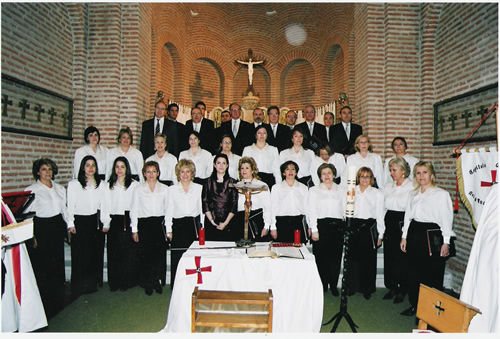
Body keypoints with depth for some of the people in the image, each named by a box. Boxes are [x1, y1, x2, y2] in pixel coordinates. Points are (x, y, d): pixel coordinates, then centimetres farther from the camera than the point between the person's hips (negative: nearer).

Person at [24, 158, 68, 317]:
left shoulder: (60, 189, 11)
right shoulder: (31, 190, -5)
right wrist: (31, 236, -11)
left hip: (57, 228, 5)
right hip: (41, 229, -5)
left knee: (58, 264, 11)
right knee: (42, 267, -1)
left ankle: (58, 301, 26)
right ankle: (43, 303, 13)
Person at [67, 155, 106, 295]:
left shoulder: (101, 184, 9)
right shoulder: (73, 184, 1)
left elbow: (104, 205, 10)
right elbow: (70, 205, -1)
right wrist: (71, 224, -6)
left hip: (96, 221, 3)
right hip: (80, 222, -3)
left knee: (96, 253, 7)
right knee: (80, 254, 0)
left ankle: (92, 283, 21)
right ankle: (79, 286, 13)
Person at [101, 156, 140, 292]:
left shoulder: (135, 185, 3)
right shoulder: (109, 185, 12)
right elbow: (106, 205, 10)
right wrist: (106, 223, 4)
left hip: (130, 221, -2)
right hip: (115, 221, 2)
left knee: (130, 251, -2)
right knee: (114, 252, 3)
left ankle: (128, 281, 11)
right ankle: (115, 283, 15)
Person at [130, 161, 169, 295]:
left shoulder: (164, 189, 8)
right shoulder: (138, 189, 6)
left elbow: (168, 209, 9)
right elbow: (134, 210, 6)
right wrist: (134, 229, 2)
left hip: (159, 223, 1)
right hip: (144, 224, -1)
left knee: (160, 253, 0)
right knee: (145, 255, 2)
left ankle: (156, 281, 19)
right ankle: (147, 284, 18)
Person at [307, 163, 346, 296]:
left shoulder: (342, 190, 14)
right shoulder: (314, 190, 9)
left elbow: (346, 210, 12)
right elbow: (311, 211, 3)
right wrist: (314, 230, -6)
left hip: (338, 226, 1)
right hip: (321, 226, -1)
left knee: (336, 257, 1)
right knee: (321, 257, -1)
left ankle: (333, 285, 15)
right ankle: (322, 286, 11)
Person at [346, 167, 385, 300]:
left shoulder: (377, 193, 6)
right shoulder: (352, 191, 10)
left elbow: (380, 215, 5)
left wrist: (380, 234, 2)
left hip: (369, 227, -1)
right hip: (353, 226, 1)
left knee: (368, 259, 2)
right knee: (353, 257, 3)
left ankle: (367, 289, 17)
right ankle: (353, 286, 19)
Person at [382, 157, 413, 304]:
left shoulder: (412, 187, -7)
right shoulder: (388, 186, 12)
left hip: (403, 223, -5)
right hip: (389, 222, 6)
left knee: (402, 257, 0)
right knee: (389, 256, 8)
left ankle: (402, 290, 15)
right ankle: (392, 287, 21)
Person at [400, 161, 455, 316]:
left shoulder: (441, 194, -4)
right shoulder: (414, 194, 14)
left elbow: (446, 219, -6)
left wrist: (446, 242, -10)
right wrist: (404, 236, 13)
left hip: (432, 236, -6)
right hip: (414, 234, 6)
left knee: (432, 274, -1)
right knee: (413, 272, 11)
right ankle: (415, 305, 24)